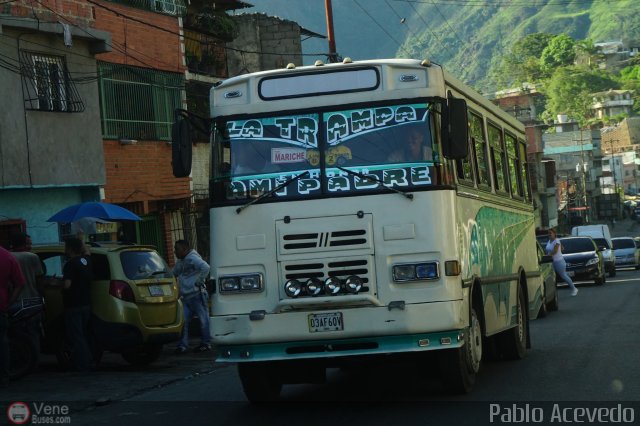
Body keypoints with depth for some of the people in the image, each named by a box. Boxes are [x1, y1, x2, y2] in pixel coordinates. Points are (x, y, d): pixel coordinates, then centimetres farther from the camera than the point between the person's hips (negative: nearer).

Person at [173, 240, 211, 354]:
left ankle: (206, 343, 7)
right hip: (185, 297, 9)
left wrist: (199, 281, -19)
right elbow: (174, 273, 32)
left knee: (203, 319, 1)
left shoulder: (192, 258, -11)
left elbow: (205, 267, -26)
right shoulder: (180, 262, 18)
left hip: (197, 295, -9)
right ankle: (182, 345, 4)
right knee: (183, 320, 3)